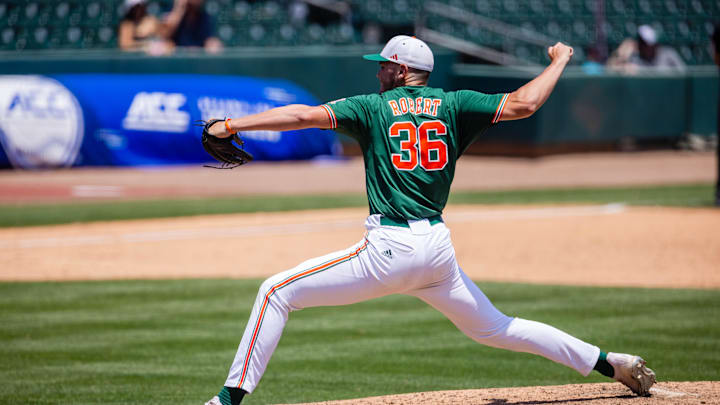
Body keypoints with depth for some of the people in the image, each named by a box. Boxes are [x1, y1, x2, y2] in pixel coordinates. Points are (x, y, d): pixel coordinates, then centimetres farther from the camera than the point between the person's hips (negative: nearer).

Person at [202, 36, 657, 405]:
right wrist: (559, 61, 17)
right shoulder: (453, 106, 10)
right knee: (491, 327, 22)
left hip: (389, 248, -5)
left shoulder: (373, 107, 3)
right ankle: (610, 363, 18)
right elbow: (522, 103, 0)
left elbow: (305, 115, -9)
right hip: (439, 249, 5)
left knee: (277, 292, 2)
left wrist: (231, 125, -10)